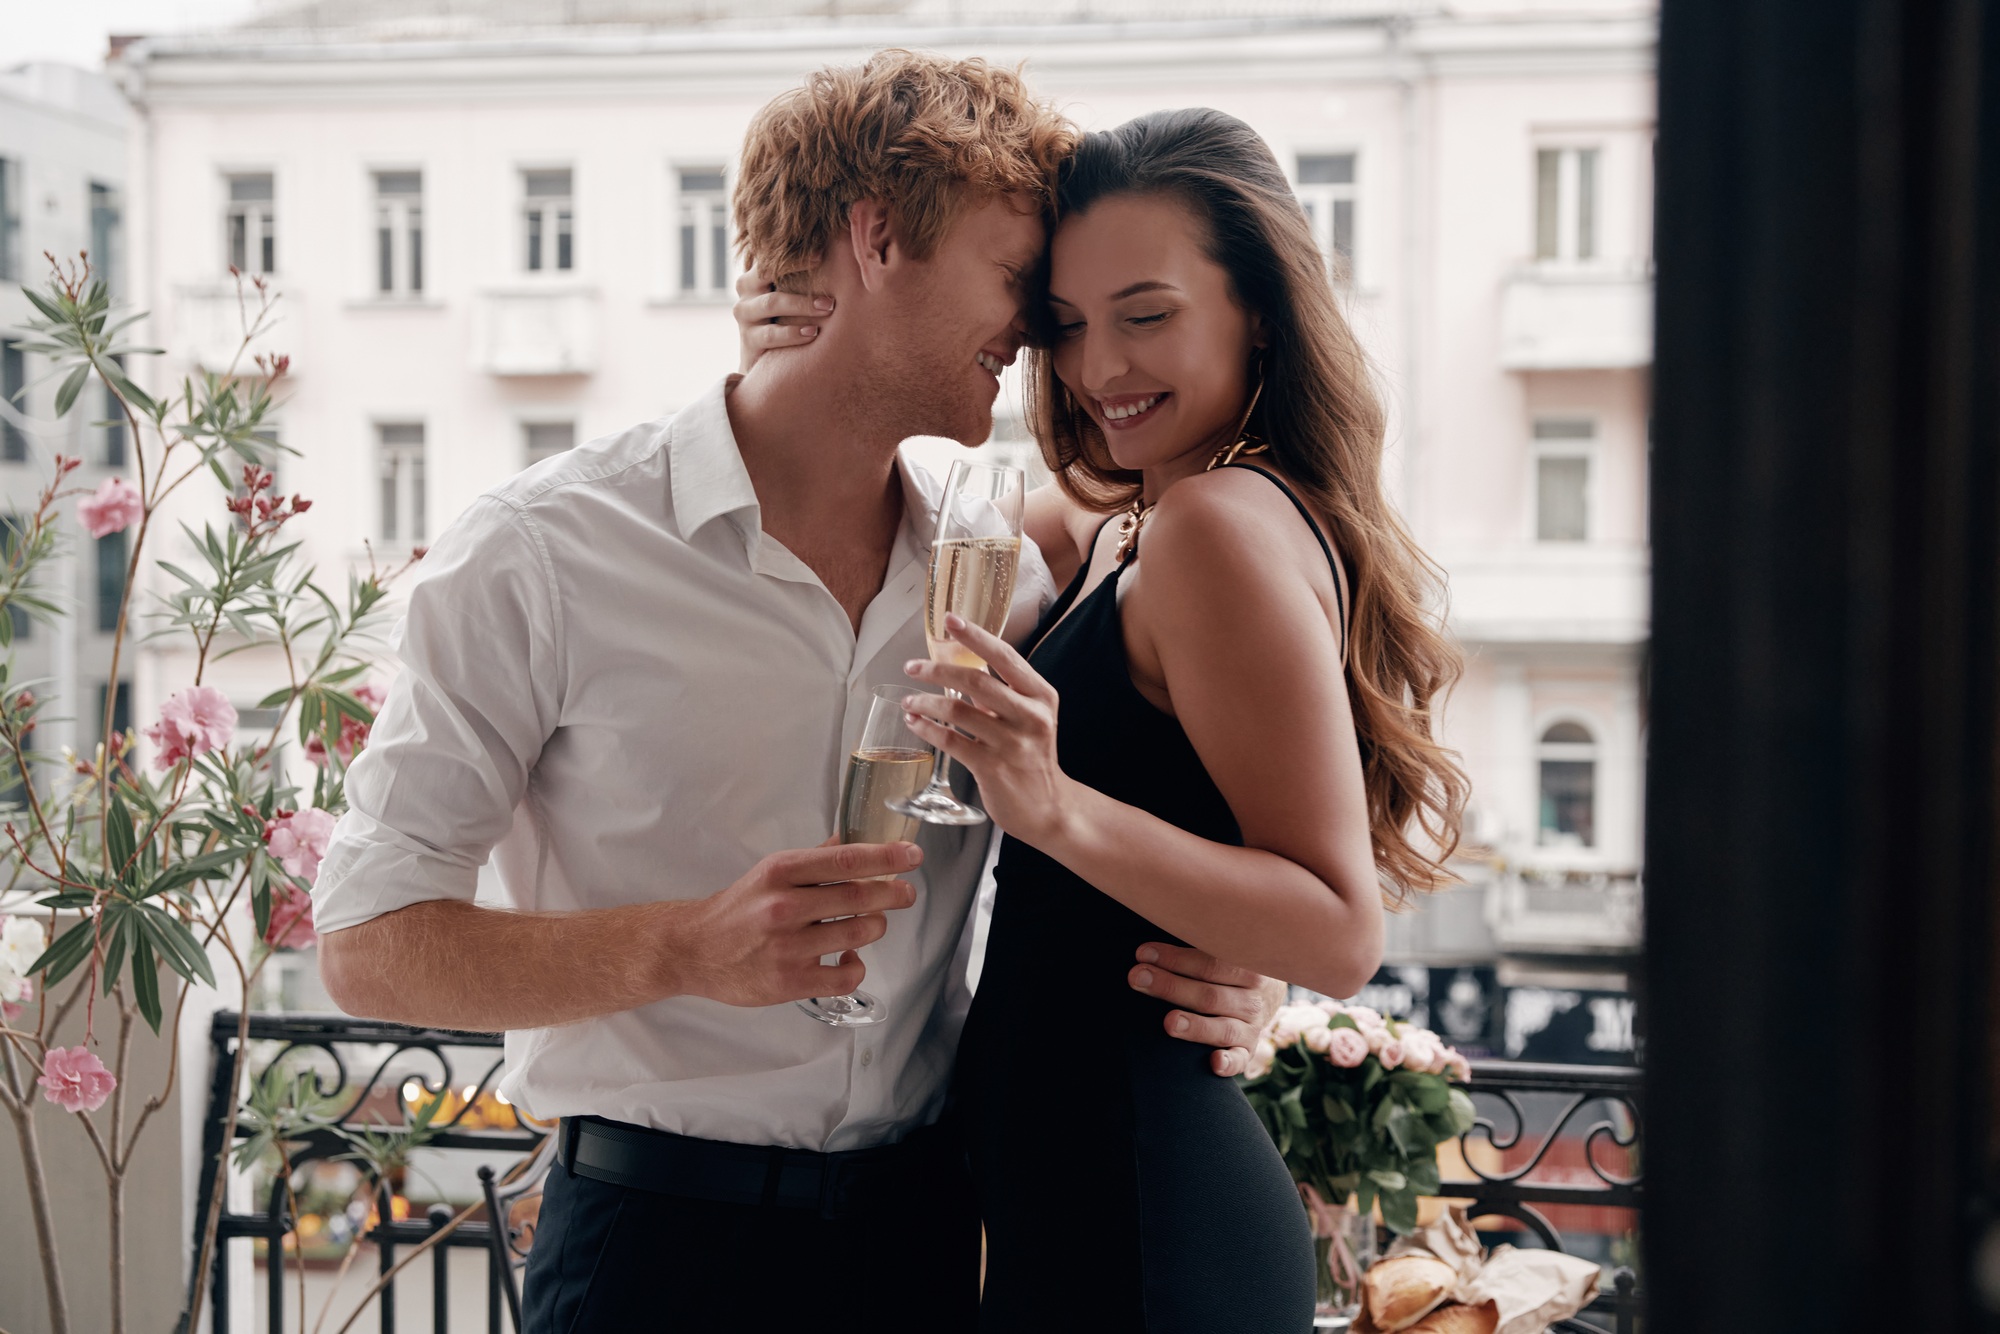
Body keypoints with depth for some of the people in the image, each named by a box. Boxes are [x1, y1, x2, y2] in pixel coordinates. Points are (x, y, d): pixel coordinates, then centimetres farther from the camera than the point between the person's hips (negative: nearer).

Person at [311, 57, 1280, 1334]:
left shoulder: (1003, 574, 6)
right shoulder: (541, 556, -9)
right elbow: (370, 944, -11)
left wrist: (1223, 989, -6)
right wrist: (684, 949, -26)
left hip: (923, 1231, 5)